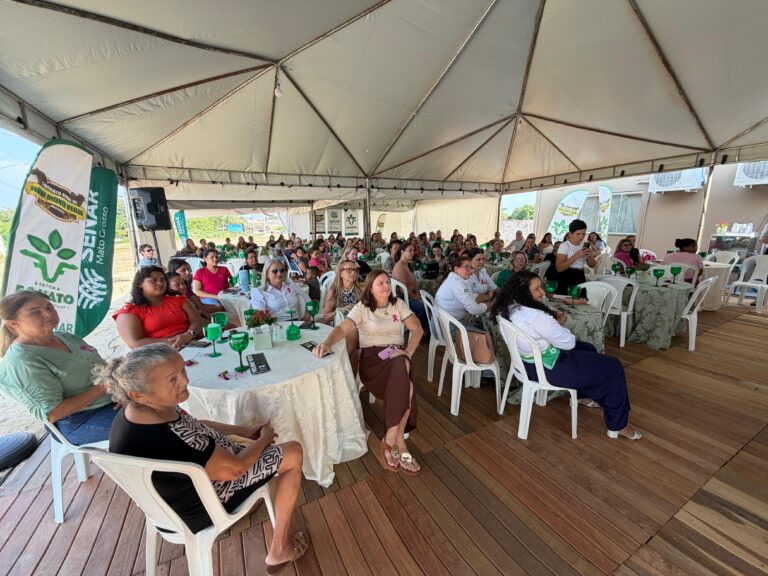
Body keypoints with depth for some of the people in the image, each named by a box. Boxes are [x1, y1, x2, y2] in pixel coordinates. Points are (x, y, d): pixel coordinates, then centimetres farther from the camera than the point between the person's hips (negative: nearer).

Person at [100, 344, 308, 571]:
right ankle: (279, 551, 12)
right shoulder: (165, 444, -42)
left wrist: (244, 430, 2)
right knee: (293, 453, -4)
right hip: (201, 509, -8)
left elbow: (193, 425, 2)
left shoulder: (138, 410, -15)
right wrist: (264, 439, -9)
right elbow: (234, 468, -27)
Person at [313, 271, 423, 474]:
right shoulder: (362, 308, 0)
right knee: (405, 387, -30)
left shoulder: (398, 304, 9)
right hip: (372, 357, -3)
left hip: (396, 355, 3)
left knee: (401, 376, -31)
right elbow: (342, 329, -14)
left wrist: (408, 353, -10)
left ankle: (390, 441, -14)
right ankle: (399, 443, -14)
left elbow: (417, 329, 5)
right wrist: (326, 343, -35)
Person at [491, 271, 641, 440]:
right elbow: (568, 342, -18)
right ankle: (618, 426, 22)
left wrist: (553, 320, -2)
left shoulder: (507, 308, -6)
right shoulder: (535, 316, -32)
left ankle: (583, 395, 48)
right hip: (548, 368, -9)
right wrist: (560, 324, 0)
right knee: (613, 367, 7)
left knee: (588, 349, 29)